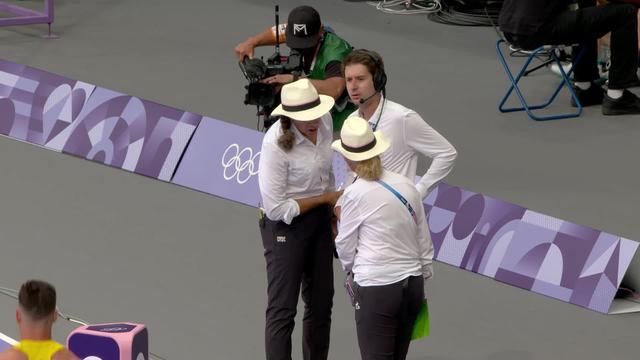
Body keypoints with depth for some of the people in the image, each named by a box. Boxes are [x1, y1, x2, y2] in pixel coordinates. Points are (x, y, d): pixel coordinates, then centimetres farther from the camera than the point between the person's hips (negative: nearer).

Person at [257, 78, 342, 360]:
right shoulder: (276, 144, -26)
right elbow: (277, 209, -22)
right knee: (282, 310, -4)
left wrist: (331, 211, 18)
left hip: (319, 221, 7)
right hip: (286, 228, -7)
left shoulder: (325, 122, -6)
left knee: (321, 304, 16)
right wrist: (326, 198, -15)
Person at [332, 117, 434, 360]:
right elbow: (425, 241, 11)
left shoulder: (355, 194, -11)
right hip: (413, 285, 6)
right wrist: (424, 274, 23)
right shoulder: (406, 186, 4)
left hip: (377, 288, -6)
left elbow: (345, 248, 1)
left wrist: (349, 265, 22)